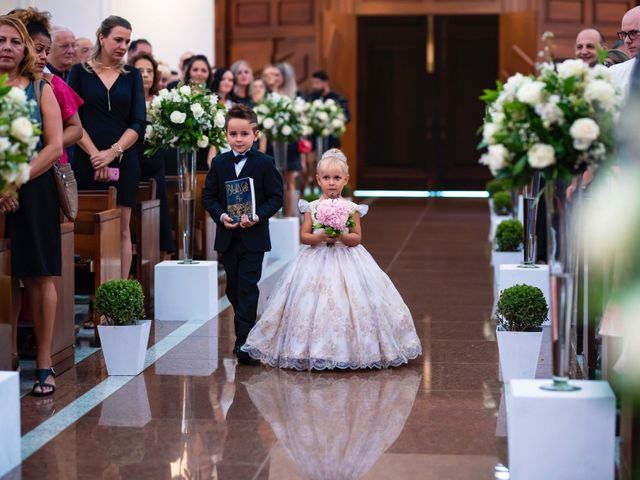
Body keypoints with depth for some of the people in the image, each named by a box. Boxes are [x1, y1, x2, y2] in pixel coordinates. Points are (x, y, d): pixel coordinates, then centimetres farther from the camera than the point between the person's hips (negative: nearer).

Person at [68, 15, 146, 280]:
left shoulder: (132, 75, 10)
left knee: (122, 229, 0)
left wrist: (113, 152, -11)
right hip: (88, 162, -2)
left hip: (124, 162, 2)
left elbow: (139, 122, 2)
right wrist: (94, 154, -12)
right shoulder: (80, 72, 4)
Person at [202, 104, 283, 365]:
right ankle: (245, 334, 28)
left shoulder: (265, 163, -4)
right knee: (234, 288, 12)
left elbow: (276, 197, -5)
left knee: (247, 287, -7)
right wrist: (221, 216, -12)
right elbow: (208, 196, 6)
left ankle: (243, 342, -7)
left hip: (254, 237, -4)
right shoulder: (219, 163, 4)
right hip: (227, 236, 4)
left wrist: (258, 216, -20)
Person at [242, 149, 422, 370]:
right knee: (314, 307, -3)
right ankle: (314, 352, 5)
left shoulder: (351, 208, 0)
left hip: (346, 260, -1)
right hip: (317, 260, 1)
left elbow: (357, 238, -1)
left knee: (348, 304, -6)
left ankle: (352, 350, 4)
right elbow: (303, 236, 0)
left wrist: (342, 236, -19)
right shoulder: (312, 208, 2)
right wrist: (320, 237, -17)